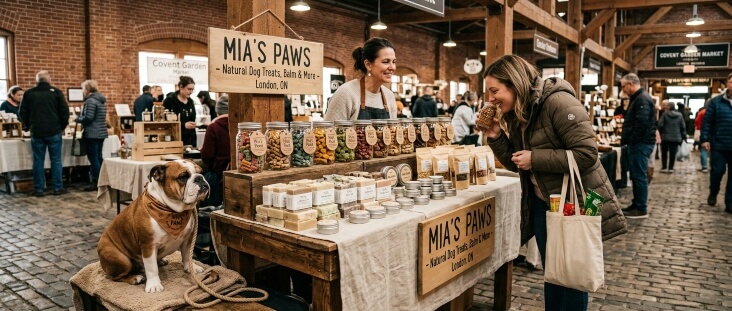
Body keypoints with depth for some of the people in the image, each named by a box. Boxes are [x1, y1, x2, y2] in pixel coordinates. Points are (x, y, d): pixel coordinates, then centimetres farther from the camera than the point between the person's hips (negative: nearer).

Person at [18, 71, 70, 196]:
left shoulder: (29, 93, 5)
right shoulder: (56, 92, -3)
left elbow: (22, 112, 8)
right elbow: (64, 110, -6)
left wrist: (29, 126, 22)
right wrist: (62, 126, 7)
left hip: (36, 132, 2)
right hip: (54, 132, -2)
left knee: (38, 161, 6)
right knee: (56, 160, 3)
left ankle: (39, 189, 8)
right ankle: (58, 188, 4)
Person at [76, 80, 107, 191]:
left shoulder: (90, 101, -14)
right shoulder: (101, 100, 15)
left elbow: (88, 118, -20)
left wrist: (78, 119, -1)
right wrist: (81, 118, 19)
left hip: (92, 133, -9)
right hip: (101, 133, 9)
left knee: (93, 157, -4)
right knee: (99, 157, 12)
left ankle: (96, 183, -2)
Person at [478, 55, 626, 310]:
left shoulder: (557, 102, -22)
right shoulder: (515, 114, 3)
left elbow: (587, 154, -26)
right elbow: (516, 163, 9)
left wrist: (535, 159, -26)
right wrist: (495, 136, -5)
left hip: (577, 203, -7)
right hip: (542, 204, 8)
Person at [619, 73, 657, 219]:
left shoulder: (642, 99, -16)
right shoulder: (638, 98, 18)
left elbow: (641, 124, -24)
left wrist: (629, 141, -16)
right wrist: (625, 139, 14)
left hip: (641, 143, -11)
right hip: (638, 143, 11)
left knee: (639, 176, -6)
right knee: (636, 175, 14)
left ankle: (641, 209, -1)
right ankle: (636, 205, 22)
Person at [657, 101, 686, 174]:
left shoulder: (665, 114, -7)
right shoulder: (680, 115, 3)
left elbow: (660, 125, -12)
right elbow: (683, 127, 4)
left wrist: (660, 134, 2)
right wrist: (683, 136, 11)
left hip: (665, 137, -2)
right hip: (676, 137, 2)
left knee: (664, 152, 7)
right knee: (673, 153, 5)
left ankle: (664, 167, 6)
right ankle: (670, 168, 6)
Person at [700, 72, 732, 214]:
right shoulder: (716, 101, -1)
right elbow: (707, 121, -2)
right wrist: (704, 139, -9)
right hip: (719, 145, -2)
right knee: (717, 171, 3)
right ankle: (713, 194, 28)